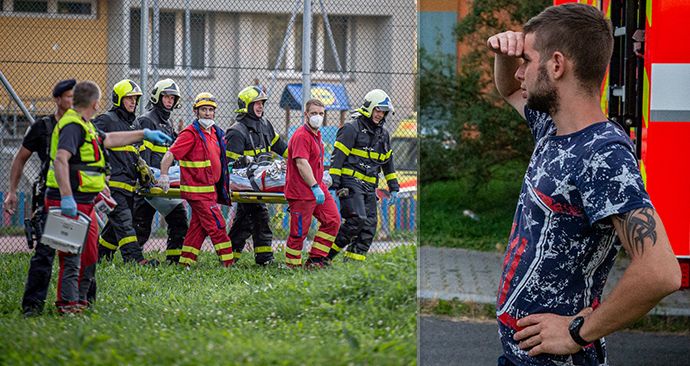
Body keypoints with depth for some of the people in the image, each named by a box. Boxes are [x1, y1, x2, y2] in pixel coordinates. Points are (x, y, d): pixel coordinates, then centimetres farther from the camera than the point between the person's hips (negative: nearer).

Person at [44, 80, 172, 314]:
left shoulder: (83, 125, 18)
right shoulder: (73, 126, -15)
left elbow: (109, 139, 35)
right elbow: (60, 159, -28)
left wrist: (144, 134, 41)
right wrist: (67, 197, -34)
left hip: (84, 204, 11)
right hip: (70, 204, -11)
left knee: (89, 257, 16)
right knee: (72, 257, -9)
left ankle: (80, 301, 24)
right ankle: (68, 303, -6)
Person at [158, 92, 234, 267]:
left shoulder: (215, 132, 13)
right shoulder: (191, 133, -14)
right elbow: (170, 155, -19)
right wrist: (164, 177, -27)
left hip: (209, 189, 9)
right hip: (198, 189, -9)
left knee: (199, 227, 11)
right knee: (217, 225, -8)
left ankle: (186, 262, 16)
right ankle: (228, 262, -5)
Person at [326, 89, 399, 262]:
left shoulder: (383, 134, 18)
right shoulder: (352, 128, -5)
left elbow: (388, 162, 27)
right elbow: (337, 158, -9)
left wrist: (394, 188, 21)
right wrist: (333, 186, -15)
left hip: (369, 187, 8)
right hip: (351, 182, -8)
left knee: (369, 226, -1)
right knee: (358, 220, -20)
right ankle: (326, 253, -11)